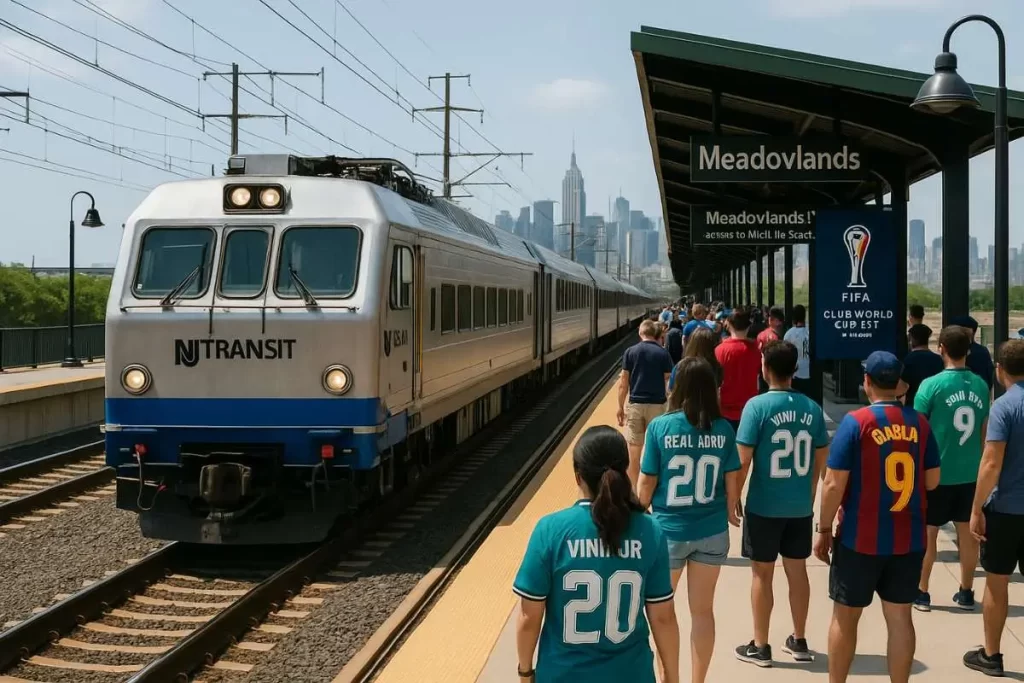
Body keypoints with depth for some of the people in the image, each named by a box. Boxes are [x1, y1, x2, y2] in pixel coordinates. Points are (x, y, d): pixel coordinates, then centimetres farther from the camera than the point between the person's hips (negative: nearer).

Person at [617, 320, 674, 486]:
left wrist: (621, 407, 7)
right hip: (657, 404, 0)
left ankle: (633, 490, 9)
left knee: (634, 450, 5)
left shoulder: (630, 352, -1)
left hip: (635, 404, 0)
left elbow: (623, 383, -1)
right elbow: (669, 381, -1)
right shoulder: (663, 353, -1)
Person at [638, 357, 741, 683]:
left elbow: (647, 482, -9)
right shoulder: (723, 429, -7)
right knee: (703, 610, 14)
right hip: (712, 531, 2)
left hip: (669, 530, -2)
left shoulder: (660, 426, -13)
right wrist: (730, 511, 18)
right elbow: (732, 480, 0)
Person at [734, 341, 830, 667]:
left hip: (764, 505, -4)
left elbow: (743, 460, -14)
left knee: (762, 574, 7)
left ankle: (760, 647, 16)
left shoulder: (757, 405, -14)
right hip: (801, 506, 4)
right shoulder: (812, 408, 0)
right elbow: (821, 461, 8)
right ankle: (799, 642, 27)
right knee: (797, 571, 16)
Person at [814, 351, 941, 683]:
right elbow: (932, 481, 8)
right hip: (909, 538, 4)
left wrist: (823, 529, -3)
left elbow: (834, 484, -14)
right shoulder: (920, 423, 0)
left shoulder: (856, 422, -13)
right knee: (900, 617, 11)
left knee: (845, 616, 10)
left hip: (861, 538, -4)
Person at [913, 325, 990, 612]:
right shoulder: (980, 385, 1)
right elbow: (985, 432, 9)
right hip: (970, 472, 4)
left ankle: (921, 592, 13)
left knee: (927, 533, 7)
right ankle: (966, 592, 21)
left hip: (937, 472, -4)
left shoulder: (932, 385, -13)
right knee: (968, 533, 12)